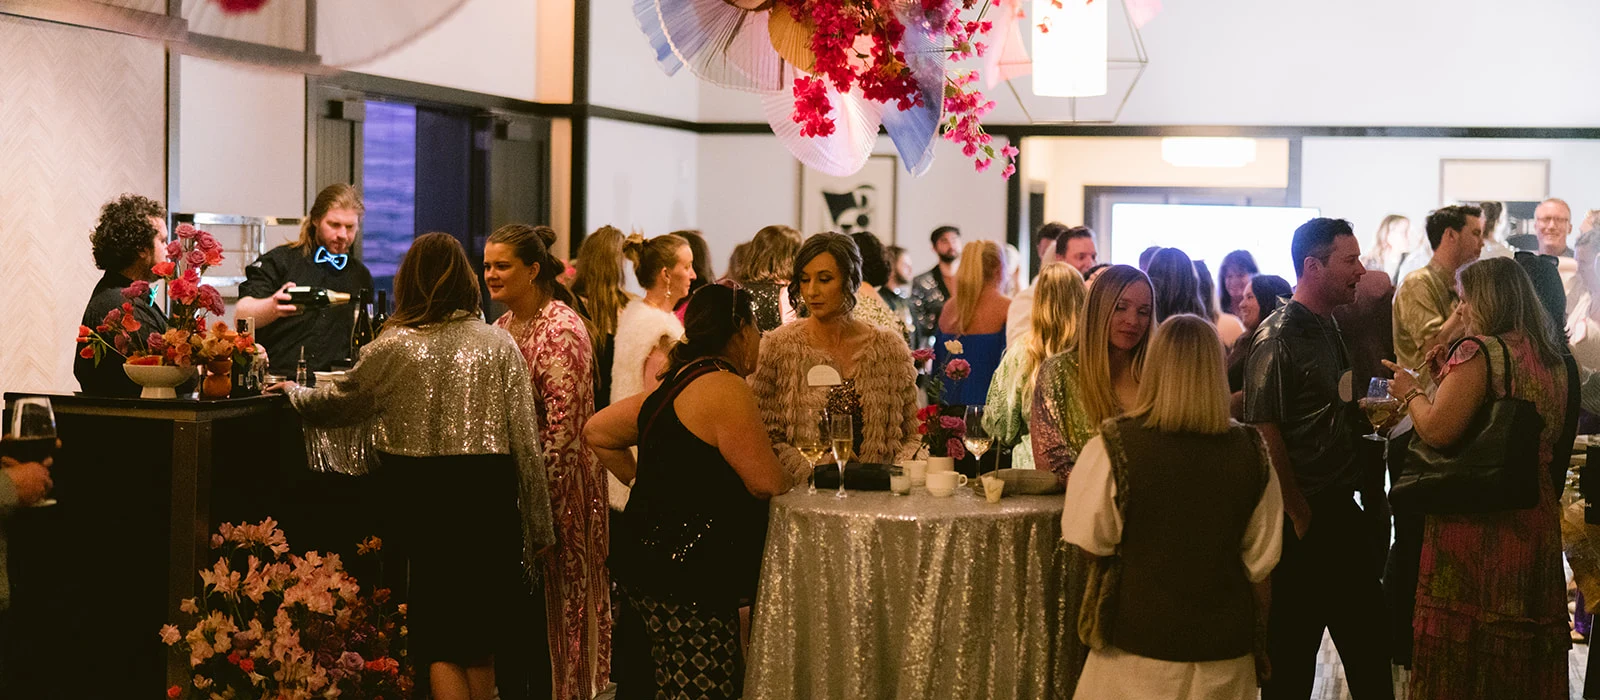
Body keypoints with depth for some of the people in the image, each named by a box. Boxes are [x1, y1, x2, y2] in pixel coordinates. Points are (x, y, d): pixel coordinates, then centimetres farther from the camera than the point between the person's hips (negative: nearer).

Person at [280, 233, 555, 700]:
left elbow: (337, 404, 13)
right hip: (489, 495, 1)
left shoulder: (394, 347, -1)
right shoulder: (499, 345, 2)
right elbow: (526, 441, 0)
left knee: (440, 644, 5)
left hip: (422, 497, -1)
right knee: (479, 643, 15)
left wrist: (292, 391, 35)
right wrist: (537, 525, 6)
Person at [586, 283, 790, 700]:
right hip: (683, 582, -10)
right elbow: (769, 485, -14)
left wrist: (640, 480, 21)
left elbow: (597, 432, 24)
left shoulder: (674, 384, 15)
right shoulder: (726, 388, -13)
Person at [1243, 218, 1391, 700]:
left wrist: (1370, 417, 9)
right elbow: (1265, 434, -20)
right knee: (1292, 661, 1)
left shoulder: (1332, 329, 14)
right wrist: (1299, 515, -17)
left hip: (1341, 511, 9)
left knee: (1368, 642, 14)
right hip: (1302, 521, -9)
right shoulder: (1279, 338, -15)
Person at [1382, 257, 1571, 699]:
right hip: (1537, 525, 8)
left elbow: (1438, 431, -22)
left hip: (1477, 524, -8)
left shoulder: (1478, 352, -15)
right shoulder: (1552, 357, 10)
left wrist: (1411, 392, -1)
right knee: (1527, 645, 15)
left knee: (1462, 651, 1)